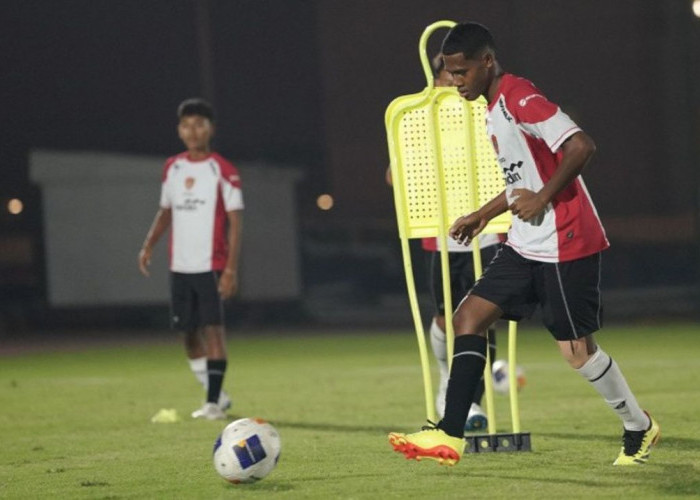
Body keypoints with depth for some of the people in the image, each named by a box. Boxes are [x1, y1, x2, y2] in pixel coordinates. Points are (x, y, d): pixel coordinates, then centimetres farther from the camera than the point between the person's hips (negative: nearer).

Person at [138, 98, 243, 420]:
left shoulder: (223, 171, -5)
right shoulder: (172, 168, 10)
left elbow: (234, 222, -7)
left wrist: (231, 269, -14)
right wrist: (149, 245, 5)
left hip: (212, 265, -5)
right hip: (180, 266, 5)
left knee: (213, 329, -11)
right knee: (189, 332, 7)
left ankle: (214, 401, -9)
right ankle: (215, 395, 20)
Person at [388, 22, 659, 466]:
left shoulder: (519, 98, -16)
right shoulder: (495, 110, 15)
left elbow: (581, 146, -25)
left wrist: (542, 199, -21)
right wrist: (484, 215, 22)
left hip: (567, 245, -10)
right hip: (526, 246, 10)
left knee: (577, 350, -2)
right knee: (469, 317, -1)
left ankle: (639, 428, 19)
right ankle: (451, 436, -4)